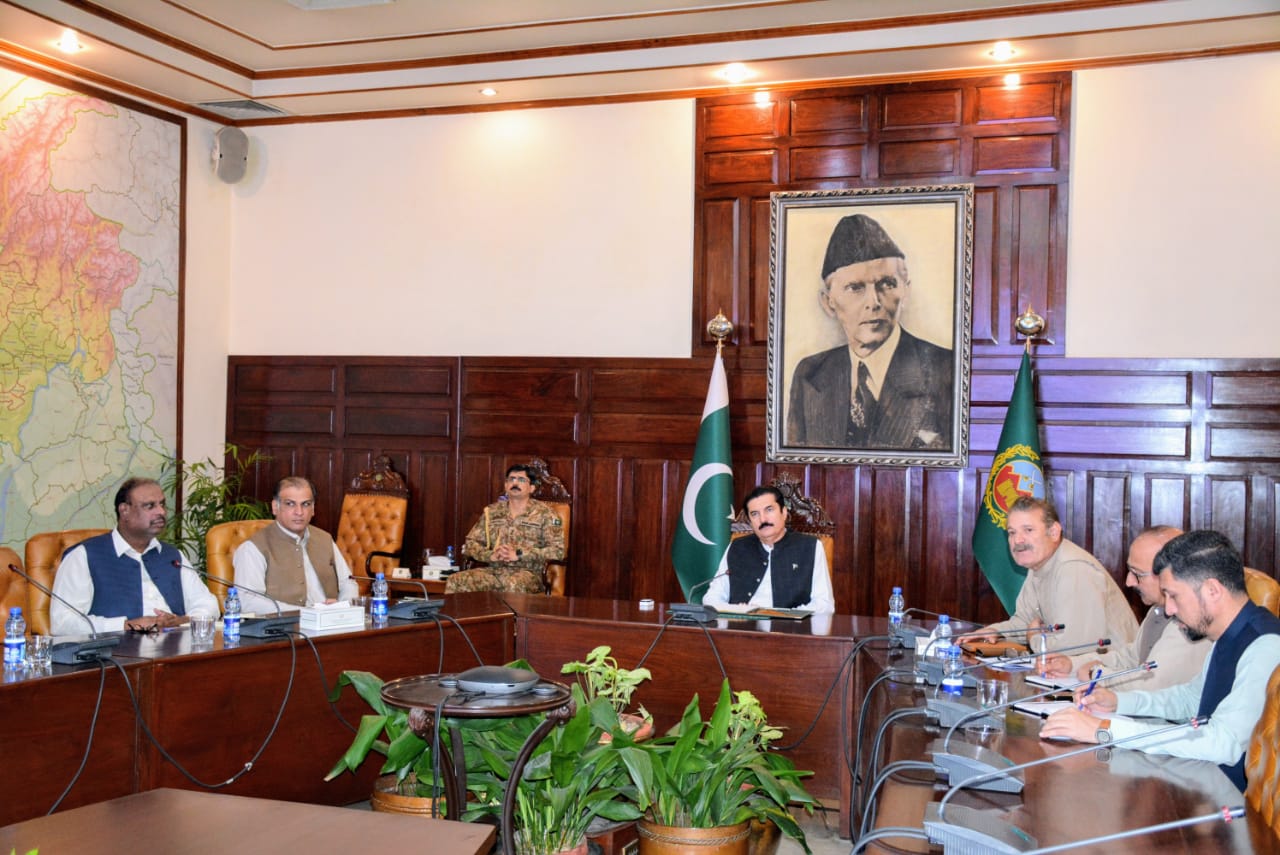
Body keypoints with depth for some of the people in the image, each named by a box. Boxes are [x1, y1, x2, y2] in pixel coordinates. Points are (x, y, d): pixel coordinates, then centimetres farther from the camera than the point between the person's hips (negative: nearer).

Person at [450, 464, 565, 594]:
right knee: (455, 581, -22)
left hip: (527, 573, -4)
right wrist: (491, 555, -6)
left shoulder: (544, 513, 3)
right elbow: (470, 543, 15)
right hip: (493, 571, 4)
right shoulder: (491, 511, 16)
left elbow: (558, 550, -6)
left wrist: (518, 554, -13)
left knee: (515, 585, -40)